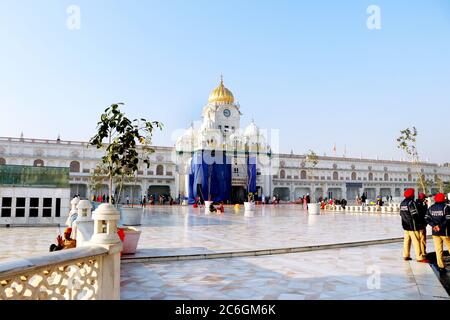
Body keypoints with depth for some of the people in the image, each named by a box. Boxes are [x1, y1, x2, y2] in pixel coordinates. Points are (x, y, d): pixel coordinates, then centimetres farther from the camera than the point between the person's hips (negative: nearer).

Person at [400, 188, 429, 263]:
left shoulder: (402, 203, 9)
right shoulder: (412, 203, -16)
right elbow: (415, 214, -18)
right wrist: (419, 223, -6)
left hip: (405, 225, 8)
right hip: (413, 226, -8)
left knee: (406, 240, 13)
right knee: (416, 241, -2)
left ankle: (406, 256, 18)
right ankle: (420, 257, 2)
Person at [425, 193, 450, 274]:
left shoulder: (431, 208, 5)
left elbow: (427, 219, 0)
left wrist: (434, 225, -7)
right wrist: (441, 226, -13)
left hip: (435, 232, 4)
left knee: (438, 250, 7)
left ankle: (441, 267, 6)